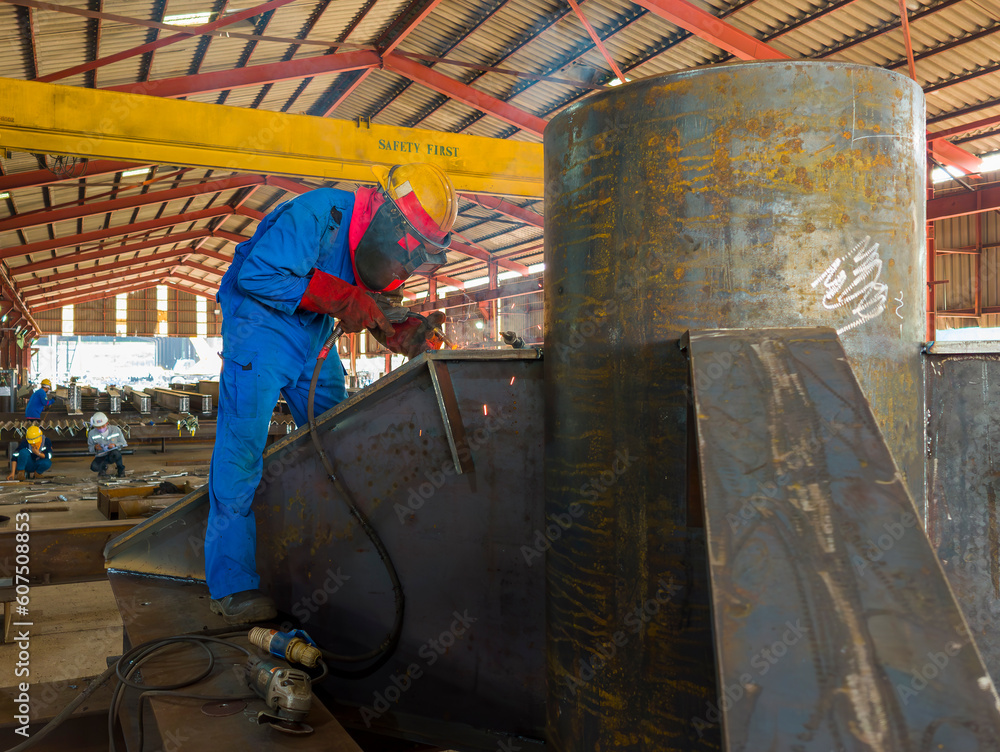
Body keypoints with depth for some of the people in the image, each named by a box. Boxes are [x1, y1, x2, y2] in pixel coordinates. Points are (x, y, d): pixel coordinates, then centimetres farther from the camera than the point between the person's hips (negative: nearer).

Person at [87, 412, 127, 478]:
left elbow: (123, 444, -1)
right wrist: (95, 448, -23)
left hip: (113, 454, -1)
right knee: (94, 467, -32)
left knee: (115, 453, -41)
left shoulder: (115, 430, -10)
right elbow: (90, 448, 2)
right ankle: (104, 467, 8)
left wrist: (115, 445, -22)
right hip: (101, 456, 1)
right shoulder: (92, 434, -8)